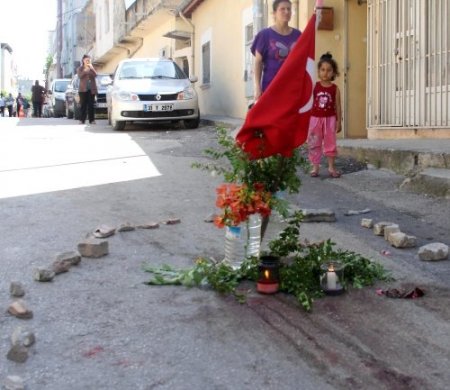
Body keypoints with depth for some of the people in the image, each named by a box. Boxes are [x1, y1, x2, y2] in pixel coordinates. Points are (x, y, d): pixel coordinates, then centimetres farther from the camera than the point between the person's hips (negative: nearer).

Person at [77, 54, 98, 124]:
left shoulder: (92, 68, 15)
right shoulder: (80, 69, 9)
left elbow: (95, 74, -3)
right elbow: (80, 76, -8)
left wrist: (91, 68, -16)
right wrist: (85, 71, -23)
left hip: (91, 89, 1)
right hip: (83, 89, -1)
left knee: (91, 105, -2)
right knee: (83, 105, -4)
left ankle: (92, 120, -2)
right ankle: (82, 120, -3)